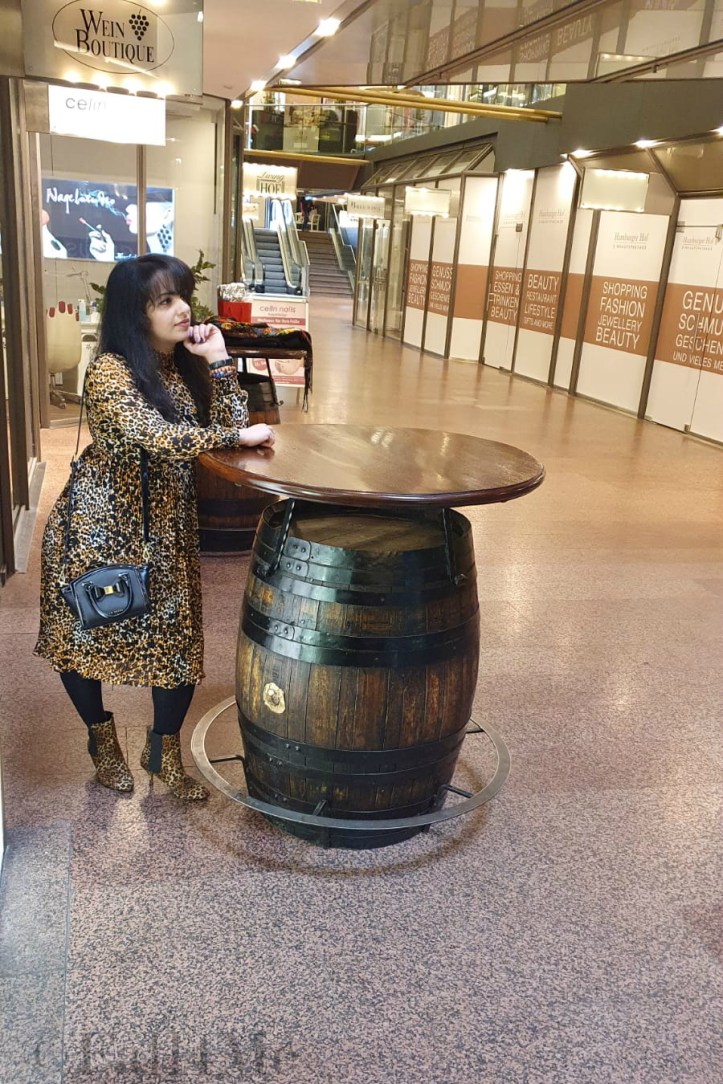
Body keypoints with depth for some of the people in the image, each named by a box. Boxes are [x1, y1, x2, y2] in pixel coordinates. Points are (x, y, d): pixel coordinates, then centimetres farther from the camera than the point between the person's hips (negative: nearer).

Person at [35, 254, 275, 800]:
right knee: (83, 632, 11)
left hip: (167, 527, 5)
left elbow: (229, 425, -4)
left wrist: (219, 360, -11)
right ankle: (102, 736, 37)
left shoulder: (186, 365, 4)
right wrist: (238, 437, -30)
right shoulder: (110, 371, -18)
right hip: (100, 525, -5)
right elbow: (154, 436, -33)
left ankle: (165, 750, 24)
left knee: (179, 637, 4)